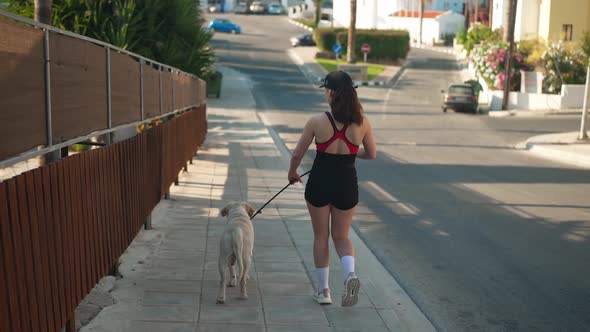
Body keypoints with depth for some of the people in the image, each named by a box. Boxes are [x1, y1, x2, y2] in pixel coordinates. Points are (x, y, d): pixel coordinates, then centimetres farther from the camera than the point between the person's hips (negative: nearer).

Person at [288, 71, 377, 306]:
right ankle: (350, 273, -8)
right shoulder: (362, 123, -6)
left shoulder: (317, 121, -13)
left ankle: (323, 290, 21)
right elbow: (372, 154, 6)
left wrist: (292, 173, 16)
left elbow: (297, 155, -4)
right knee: (341, 236, 19)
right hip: (347, 185, 2)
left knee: (321, 237, 16)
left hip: (319, 183, -2)